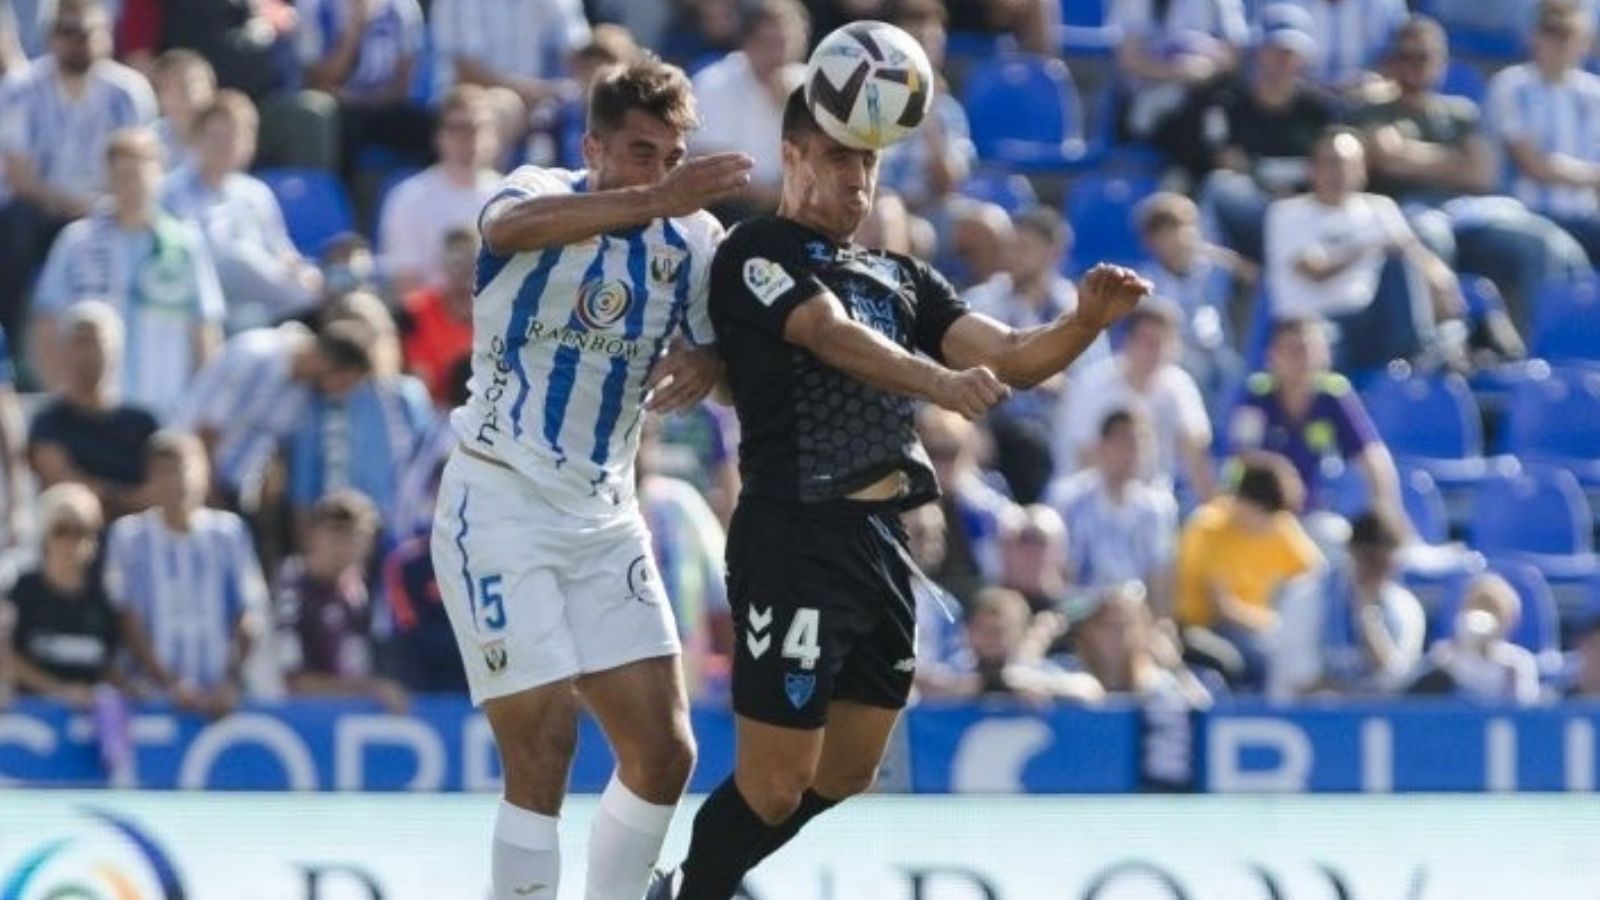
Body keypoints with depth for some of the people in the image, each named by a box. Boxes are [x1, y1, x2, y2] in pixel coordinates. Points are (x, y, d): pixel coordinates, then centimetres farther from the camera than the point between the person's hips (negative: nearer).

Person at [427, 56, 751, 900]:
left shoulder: (693, 239, 5)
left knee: (662, 752, 3)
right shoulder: (540, 192, -9)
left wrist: (707, 365, -18)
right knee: (544, 749, -12)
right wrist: (652, 202, -48)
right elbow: (511, 226, -34)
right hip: (500, 507, -6)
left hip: (605, 519, 6)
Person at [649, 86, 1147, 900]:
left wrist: (1086, 322, -12)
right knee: (775, 782, -6)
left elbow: (1010, 357, 9)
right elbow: (835, 337, -21)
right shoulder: (757, 253, -3)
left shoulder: (903, 279, 20)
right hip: (794, 538, -8)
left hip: (883, 545, 8)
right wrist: (940, 381, -38)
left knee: (843, 778, 15)